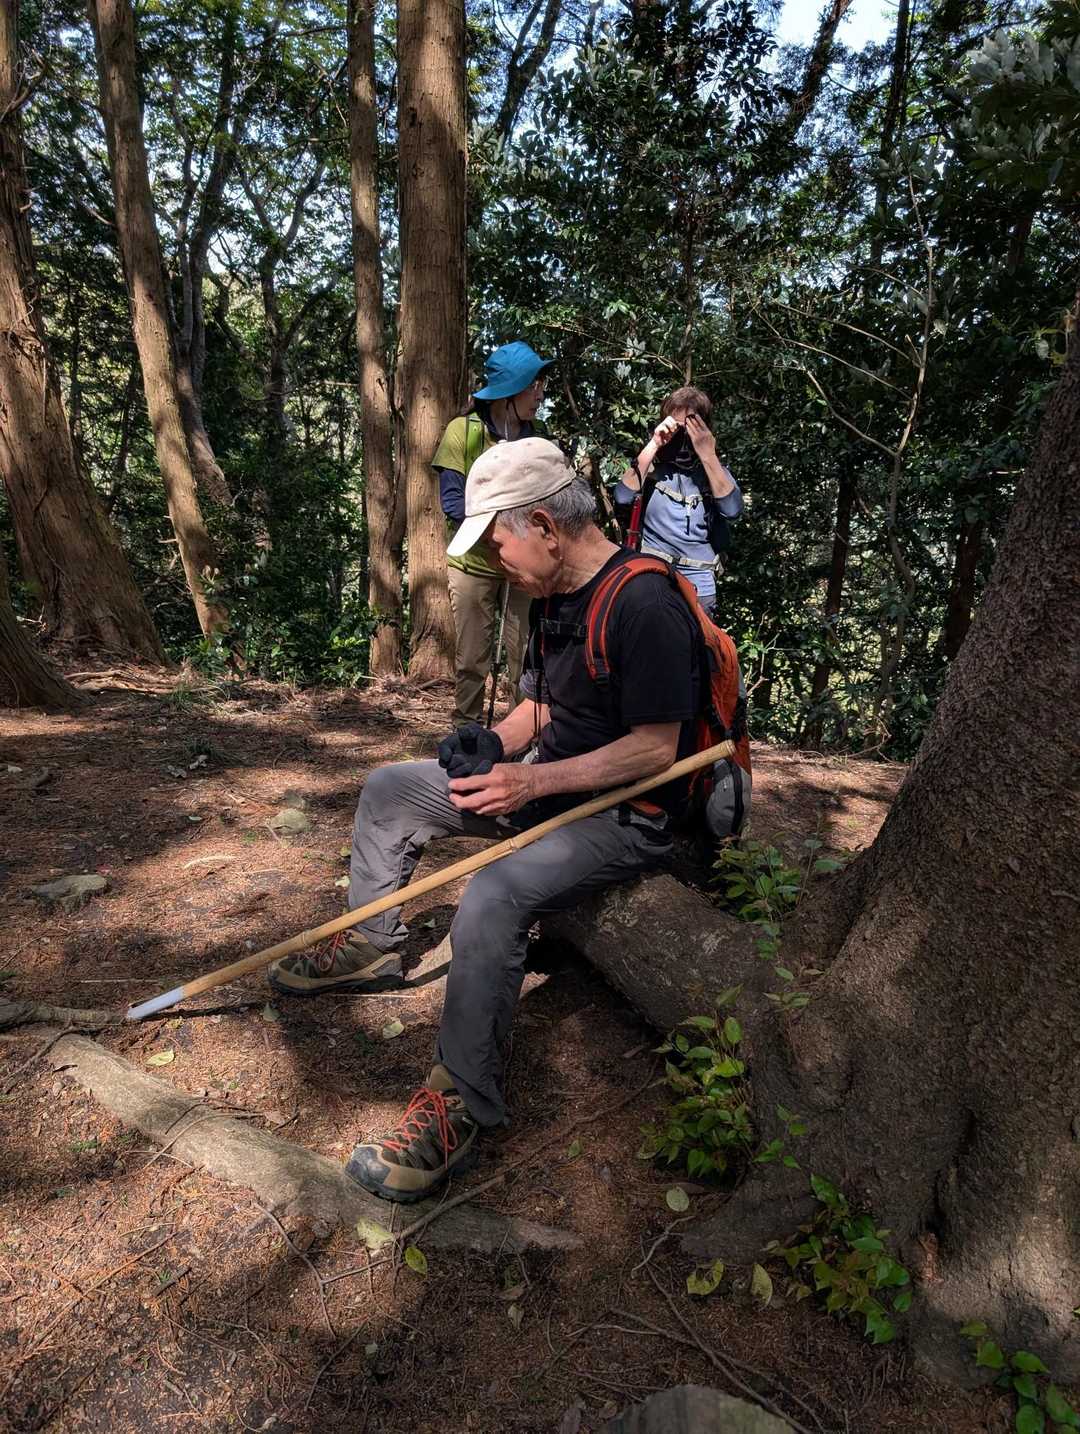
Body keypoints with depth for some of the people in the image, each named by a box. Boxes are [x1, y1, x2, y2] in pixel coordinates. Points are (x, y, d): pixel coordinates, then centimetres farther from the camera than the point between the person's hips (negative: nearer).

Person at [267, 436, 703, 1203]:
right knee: (391, 788, 10)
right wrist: (493, 743, -4)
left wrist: (534, 781, -27)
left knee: (496, 893, -35)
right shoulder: (555, 596, 7)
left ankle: (461, 1108, -23)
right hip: (546, 785, 10)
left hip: (623, 816, -9)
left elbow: (656, 749, -24)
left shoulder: (645, 605, -23)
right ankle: (369, 945, 25)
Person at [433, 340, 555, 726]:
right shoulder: (463, 431, -5)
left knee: (526, 658, 3)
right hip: (474, 563, -3)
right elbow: (452, 501, -10)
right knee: (471, 660, 4)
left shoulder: (536, 436, 6)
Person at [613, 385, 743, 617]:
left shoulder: (714, 470, 6)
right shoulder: (652, 465, 3)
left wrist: (707, 454, -14)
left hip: (699, 586, 1)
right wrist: (653, 445, -14)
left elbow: (732, 510, -12)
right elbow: (623, 498, -15)